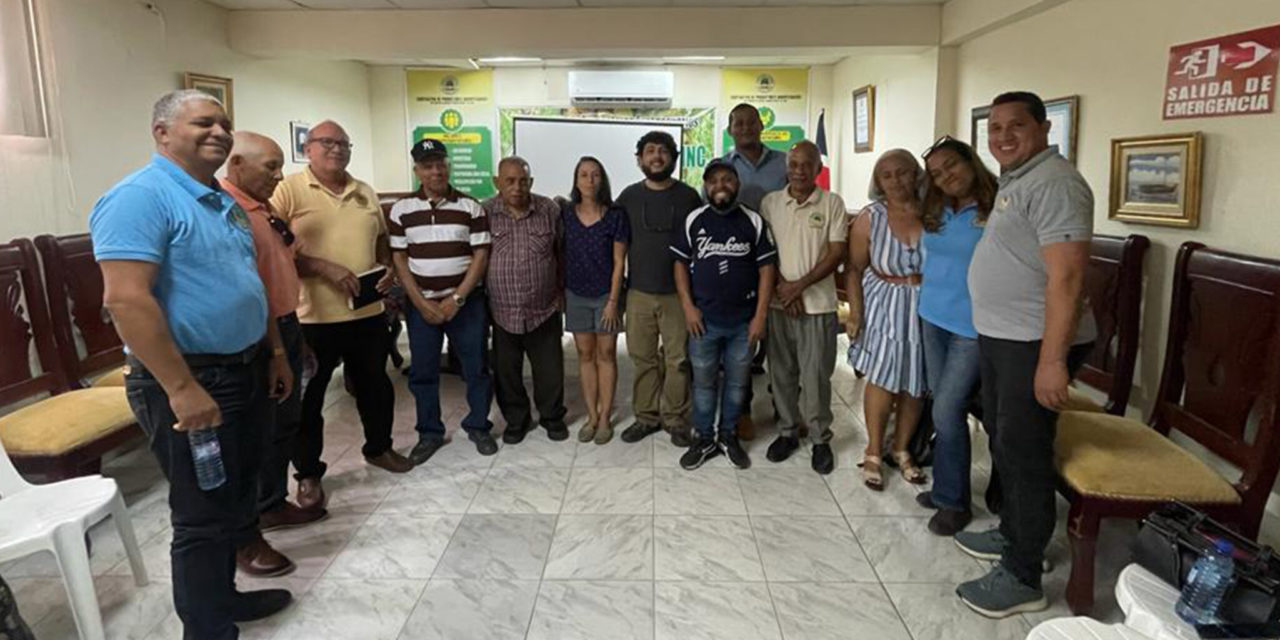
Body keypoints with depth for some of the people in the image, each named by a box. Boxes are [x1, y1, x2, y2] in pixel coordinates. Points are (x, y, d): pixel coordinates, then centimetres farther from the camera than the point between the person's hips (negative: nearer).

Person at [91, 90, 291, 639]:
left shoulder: (225, 203, 13)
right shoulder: (140, 197, -16)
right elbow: (126, 299, -24)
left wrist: (274, 353, 19)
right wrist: (182, 388, -26)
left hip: (244, 371, 9)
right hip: (189, 380, -9)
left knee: (236, 498, 20)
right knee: (204, 515, 3)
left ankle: (224, 595, 38)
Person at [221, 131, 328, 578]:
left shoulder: (259, 207, 13)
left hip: (284, 327, 10)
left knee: (285, 423, 20)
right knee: (256, 435, 0)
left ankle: (273, 505, 36)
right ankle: (243, 537, 13)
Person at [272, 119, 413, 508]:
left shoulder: (366, 194, 11)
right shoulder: (290, 190, -7)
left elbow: (381, 240, 21)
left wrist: (387, 267, 1)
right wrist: (325, 268, -22)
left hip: (368, 312, 5)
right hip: (312, 316, -5)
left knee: (375, 386, 18)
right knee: (308, 397, 8)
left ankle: (378, 448, 39)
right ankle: (308, 473, 23)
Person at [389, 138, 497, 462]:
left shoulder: (470, 207, -1)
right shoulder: (402, 209, 2)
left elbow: (481, 256, -3)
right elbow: (399, 259, 1)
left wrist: (456, 299, -11)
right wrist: (422, 303, -8)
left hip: (466, 301, -1)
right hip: (420, 303, 1)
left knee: (476, 367, 5)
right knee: (422, 372, 8)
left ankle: (478, 426, 22)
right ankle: (429, 433, 23)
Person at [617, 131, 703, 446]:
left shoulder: (688, 196, 0)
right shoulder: (629, 196, 5)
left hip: (678, 292, -1)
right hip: (638, 292, 2)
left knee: (678, 359, 3)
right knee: (643, 358, 8)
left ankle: (676, 419, 16)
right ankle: (646, 416, 22)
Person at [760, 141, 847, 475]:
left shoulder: (832, 203, -1)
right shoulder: (770, 202, 5)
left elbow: (836, 253, -5)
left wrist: (800, 285, -13)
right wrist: (781, 285, -9)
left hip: (818, 304, -2)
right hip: (779, 302, 3)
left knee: (816, 375, 2)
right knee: (782, 372, 11)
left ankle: (820, 439, 18)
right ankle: (787, 432, 26)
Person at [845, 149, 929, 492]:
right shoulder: (869, 218, -4)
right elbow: (854, 268, -1)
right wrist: (855, 311, -8)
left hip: (926, 308, 1)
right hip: (884, 306, -1)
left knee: (915, 384, 10)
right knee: (883, 380, 1)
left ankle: (901, 450, 31)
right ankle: (873, 454, 21)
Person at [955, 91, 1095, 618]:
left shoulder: (1053, 182, -17)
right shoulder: (1015, 181, 15)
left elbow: (1067, 277, -24)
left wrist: (1052, 360, -28)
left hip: (1035, 343, -10)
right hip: (998, 337, 10)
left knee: (1024, 452, -2)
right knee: (1003, 439, 20)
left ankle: (1022, 578, 10)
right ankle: (1013, 534, 37)